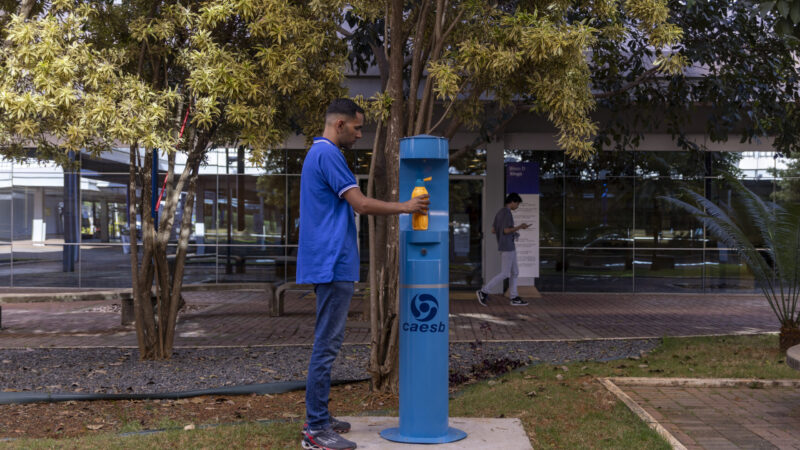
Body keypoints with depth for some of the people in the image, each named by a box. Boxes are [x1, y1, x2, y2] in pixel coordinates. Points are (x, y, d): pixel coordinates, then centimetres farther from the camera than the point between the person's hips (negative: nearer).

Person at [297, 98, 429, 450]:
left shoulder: (317, 153, 18)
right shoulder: (328, 154, -14)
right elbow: (361, 204, -17)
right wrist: (406, 207, -5)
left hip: (328, 265, 11)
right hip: (333, 264, -11)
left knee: (327, 342, 14)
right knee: (327, 345, -7)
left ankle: (319, 419, 20)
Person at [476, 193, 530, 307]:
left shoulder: (499, 213, 13)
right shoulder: (507, 213, -15)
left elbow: (493, 230, 14)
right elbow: (506, 230, -21)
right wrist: (520, 227, -8)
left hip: (508, 247, 10)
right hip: (507, 247, -10)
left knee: (514, 272, 10)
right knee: (504, 274, -6)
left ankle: (514, 298, 10)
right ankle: (484, 291, -4)